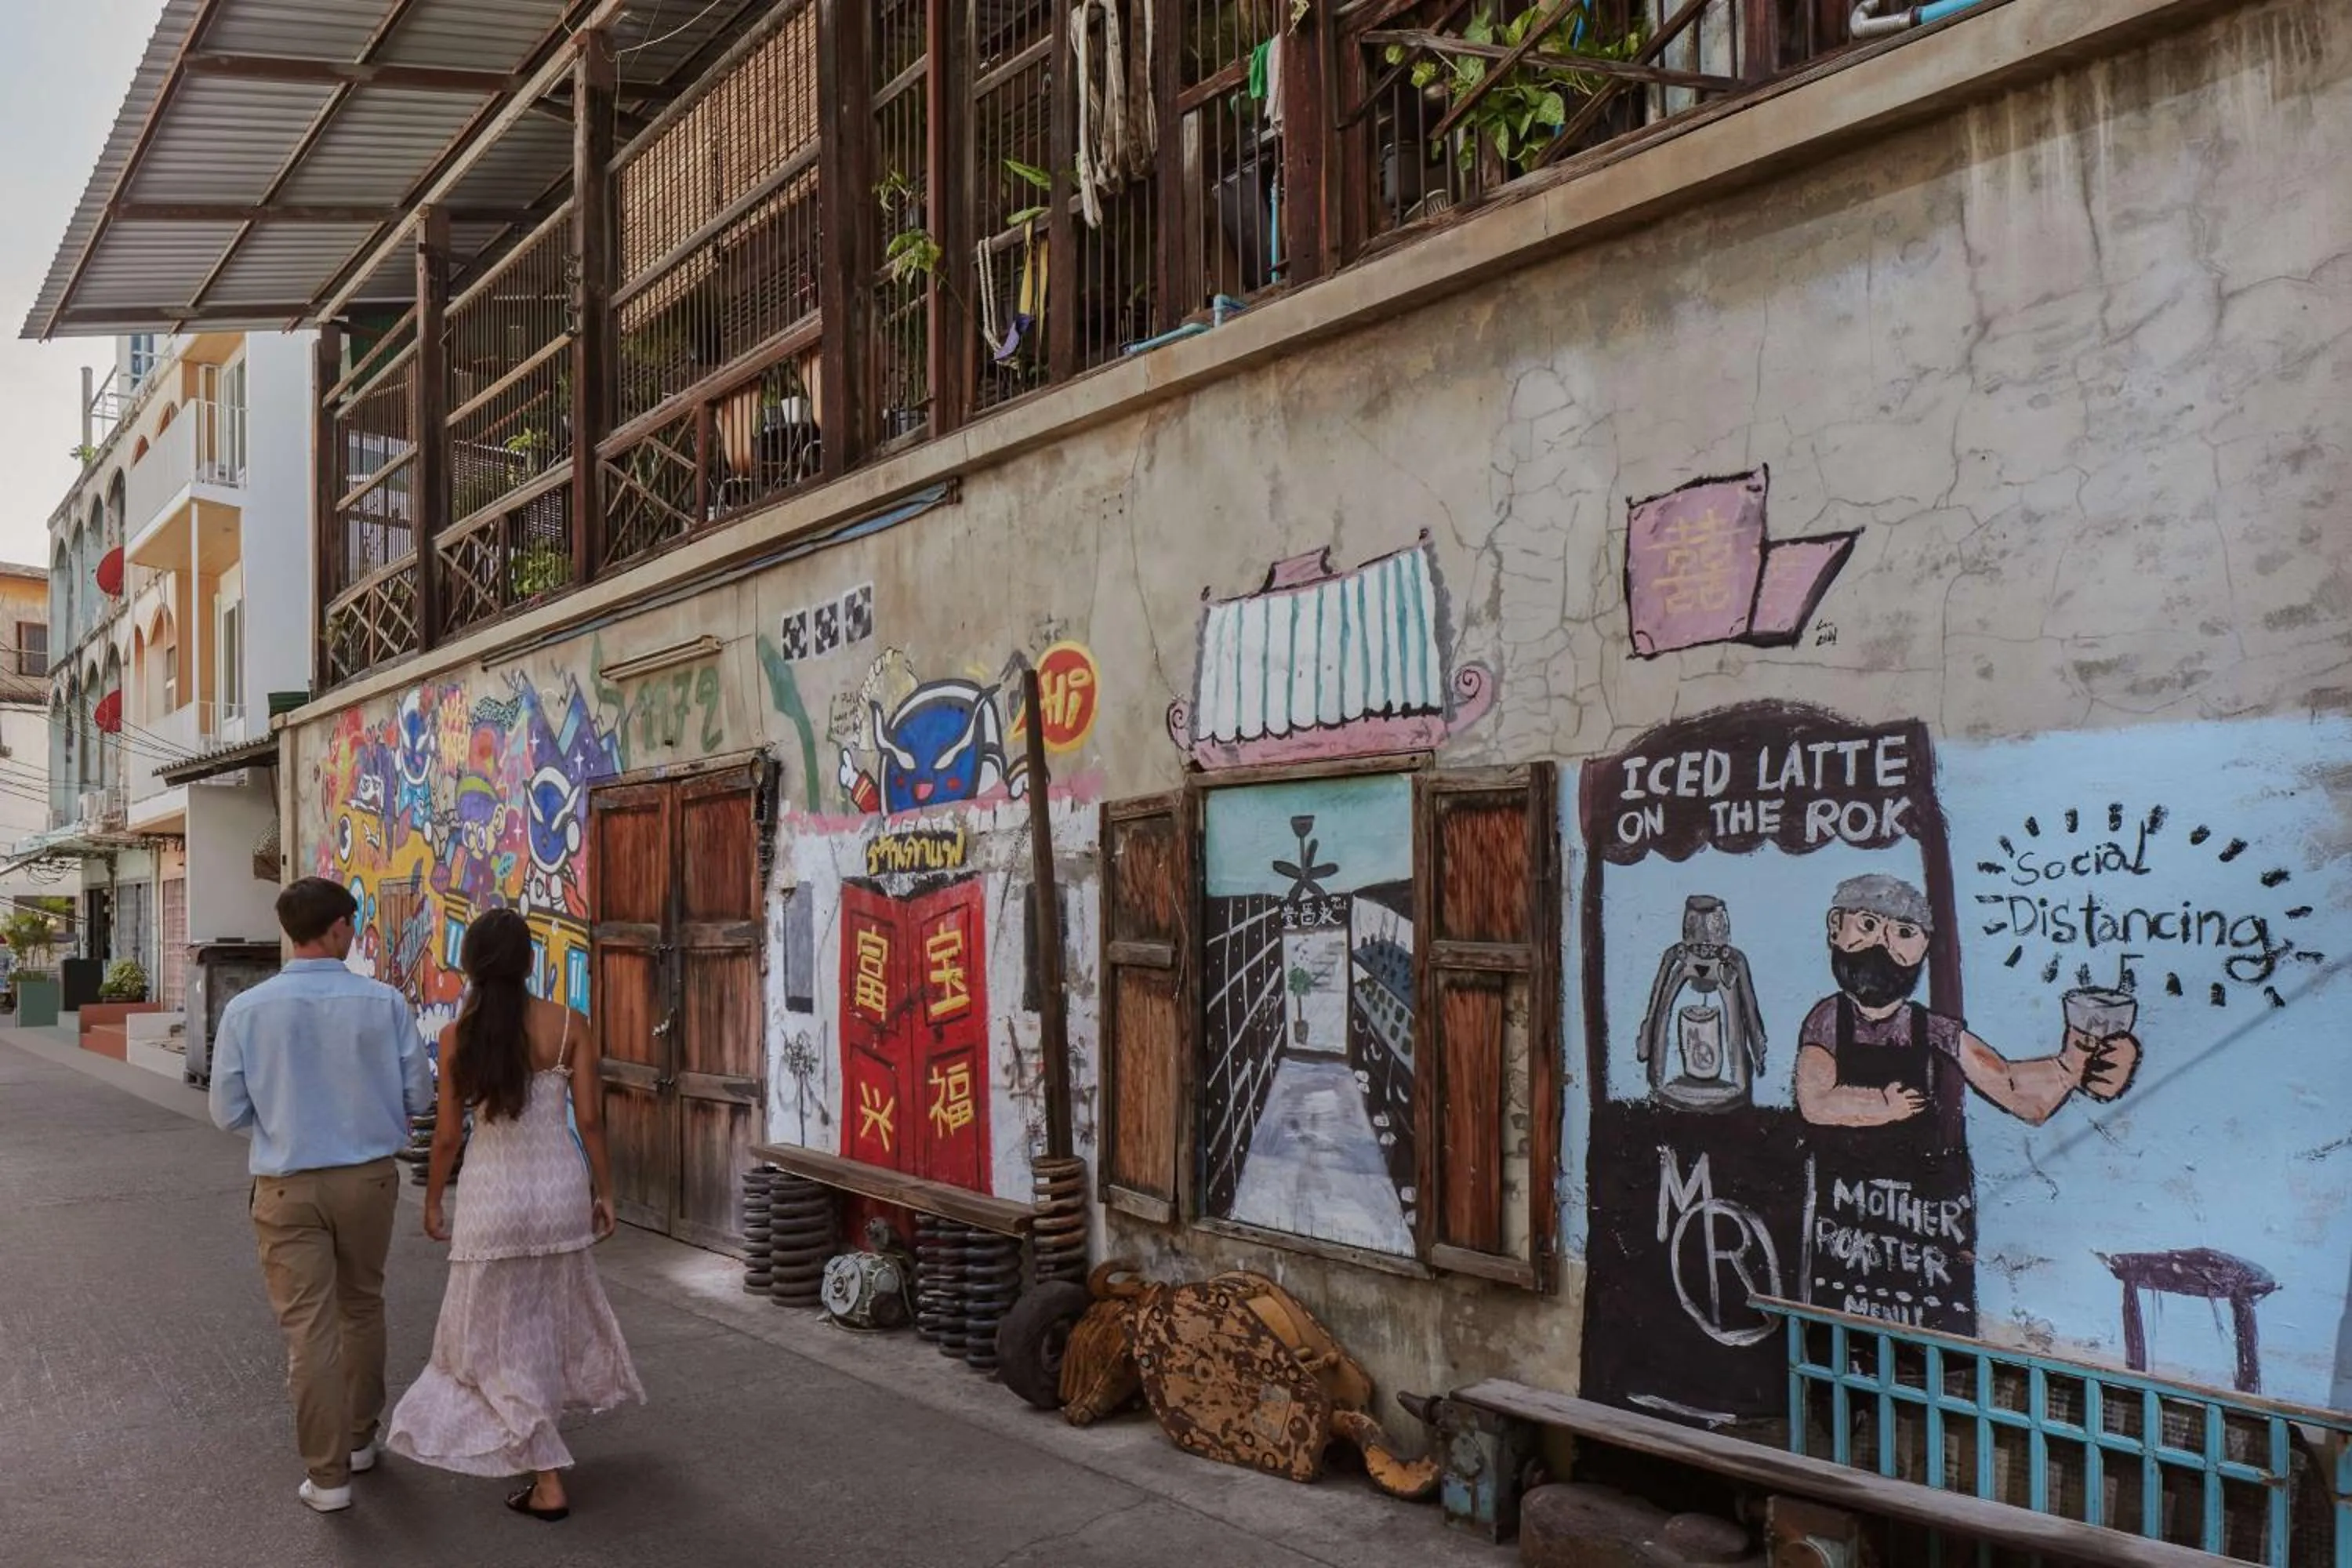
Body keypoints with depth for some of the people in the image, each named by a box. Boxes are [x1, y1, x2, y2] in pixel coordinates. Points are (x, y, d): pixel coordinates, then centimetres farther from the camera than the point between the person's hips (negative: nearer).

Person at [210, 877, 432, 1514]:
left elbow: (229, 1112, -3)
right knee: (362, 1308, 20)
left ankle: (327, 1474, 12)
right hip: (368, 1176, 1)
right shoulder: (383, 1004, -11)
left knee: (308, 1327, 6)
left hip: (288, 1186, -1)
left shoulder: (247, 1010, -11)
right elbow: (418, 1095, -5)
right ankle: (359, 1439, 35)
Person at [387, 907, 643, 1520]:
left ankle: (546, 1481, 9)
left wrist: (432, 1201, 11)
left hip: (493, 1193, -2)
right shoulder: (569, 1025, -7)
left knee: (497, 1332, 9)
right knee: (555, 1309, 23)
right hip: (561, 1186, 2)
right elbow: (589, 1119, -5)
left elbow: (448, 1132, -3)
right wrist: (604, 1191, 6)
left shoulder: (458, 1036, -8)